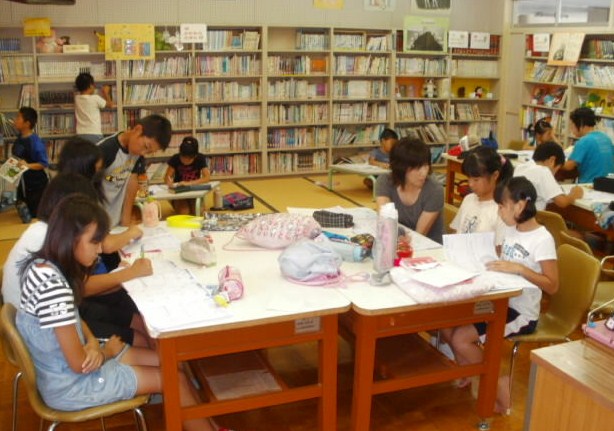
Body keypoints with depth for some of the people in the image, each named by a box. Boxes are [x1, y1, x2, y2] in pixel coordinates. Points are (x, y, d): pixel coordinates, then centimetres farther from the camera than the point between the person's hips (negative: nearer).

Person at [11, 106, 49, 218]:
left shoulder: (35, 141, -23)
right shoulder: (19, 138, 1)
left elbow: (44, 163, -22)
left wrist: (28, 166, -35)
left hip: (37, 184, -8)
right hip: (22, 183, 8)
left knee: (36, 215, 1)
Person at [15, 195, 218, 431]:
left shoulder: (44, 264, -3)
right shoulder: (52, 284, -33)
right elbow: (80, 364, -27)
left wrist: (93, 343, -9)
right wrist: (107, 351, -6)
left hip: (63, 365, 9)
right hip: (69, 384, -9)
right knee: (175, 379, -2)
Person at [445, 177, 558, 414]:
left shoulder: (542, 239, -18)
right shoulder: (511, 230, 5)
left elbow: (552, 286, -19)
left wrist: (519, 268, -28)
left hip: (521, 312, -8)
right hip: (501, 302, 8)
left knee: (461, 338, -17)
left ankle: (496, 386, 5)